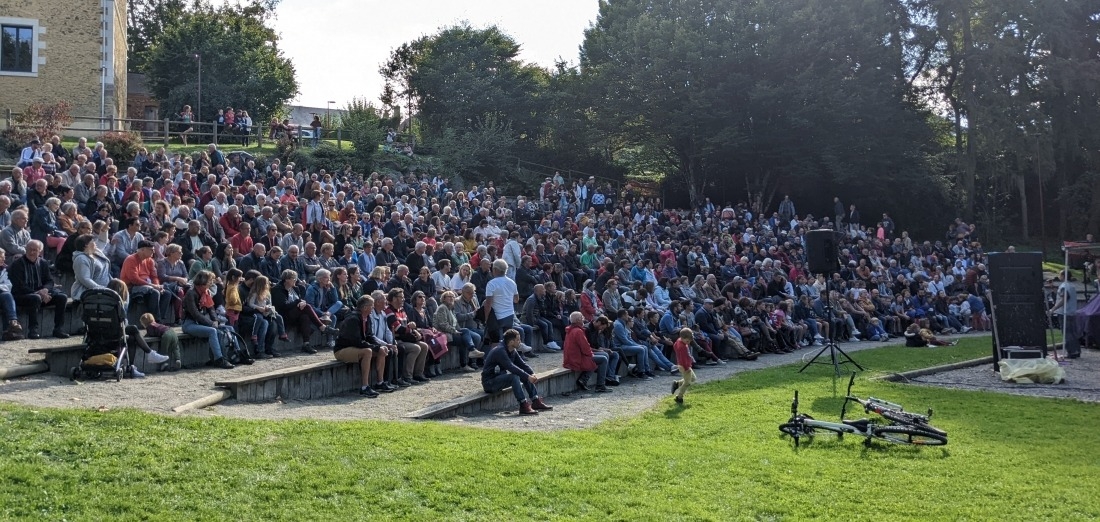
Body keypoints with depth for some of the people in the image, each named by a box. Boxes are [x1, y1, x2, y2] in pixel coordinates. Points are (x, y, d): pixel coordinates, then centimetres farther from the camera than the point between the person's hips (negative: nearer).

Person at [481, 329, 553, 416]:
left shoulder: (513, 351, 6)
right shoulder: (500, 351, -24)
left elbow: (522, 364, 4)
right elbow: (511, 367, -33)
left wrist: (532, 374, -14)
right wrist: (528, 377, -33)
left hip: (501, 377, 10)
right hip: (490, 382, -10)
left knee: (526, 374, 0)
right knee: (514, 377, -32)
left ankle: (536, 402, -3)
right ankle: (524, 406, -34)